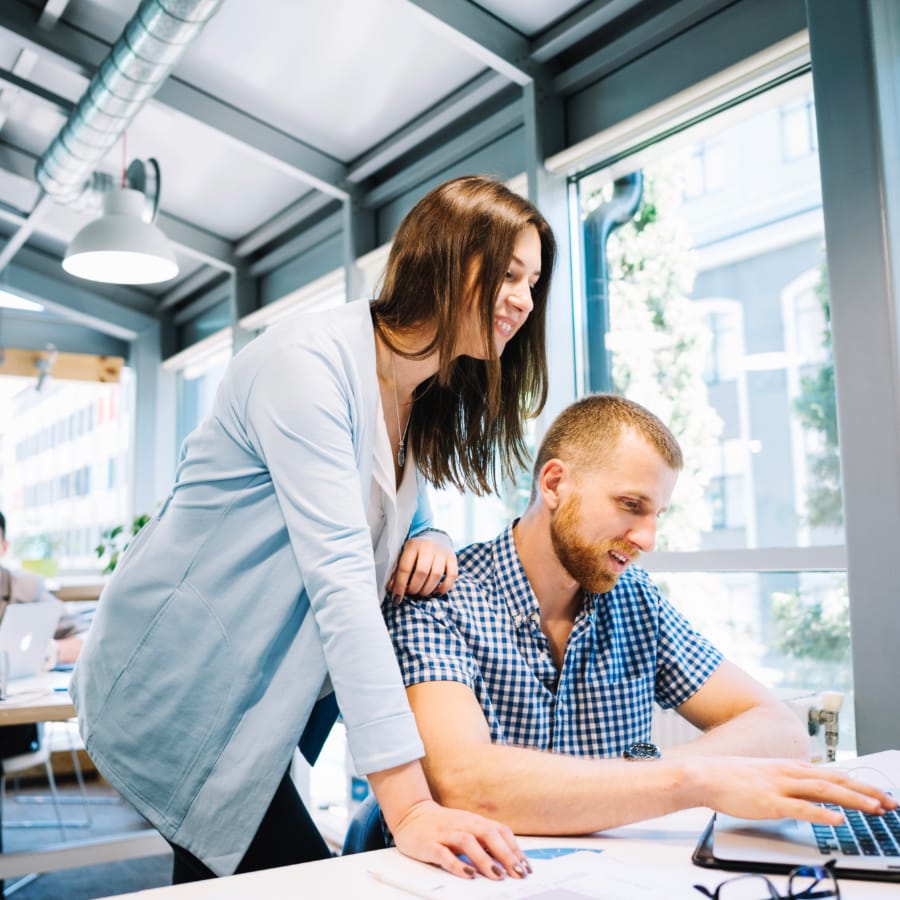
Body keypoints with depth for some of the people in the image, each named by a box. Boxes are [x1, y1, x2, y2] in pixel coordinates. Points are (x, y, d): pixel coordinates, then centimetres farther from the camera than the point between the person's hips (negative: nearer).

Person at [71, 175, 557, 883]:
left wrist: (430, 541, -12)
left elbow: (398, 517, 15)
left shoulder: (430, 399, 5)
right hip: (175, 689, -8)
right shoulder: (308, 365, -23)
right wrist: (408, 804, -34)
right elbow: (338, 577, -31)